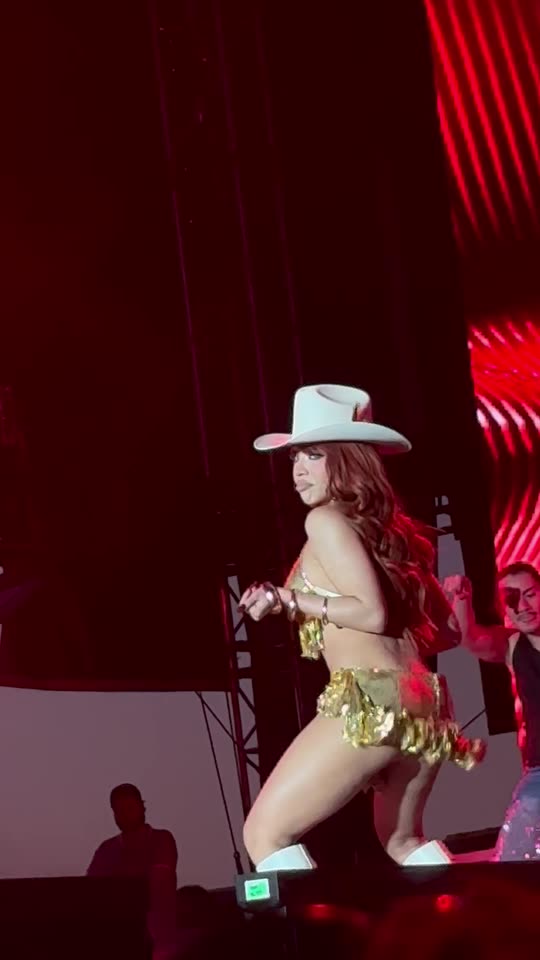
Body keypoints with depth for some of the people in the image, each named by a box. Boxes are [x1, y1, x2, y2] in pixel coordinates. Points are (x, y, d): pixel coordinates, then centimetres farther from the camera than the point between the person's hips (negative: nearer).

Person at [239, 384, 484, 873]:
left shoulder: (327, 520, -5)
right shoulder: (389, 525, 19)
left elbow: (373, 612, -16)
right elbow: (446, 630, 19)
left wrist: (288, 600, -9)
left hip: (370, 705, -9)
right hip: (419, 700, 9)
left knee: (265, 833, -2)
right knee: (404, 840, 29)